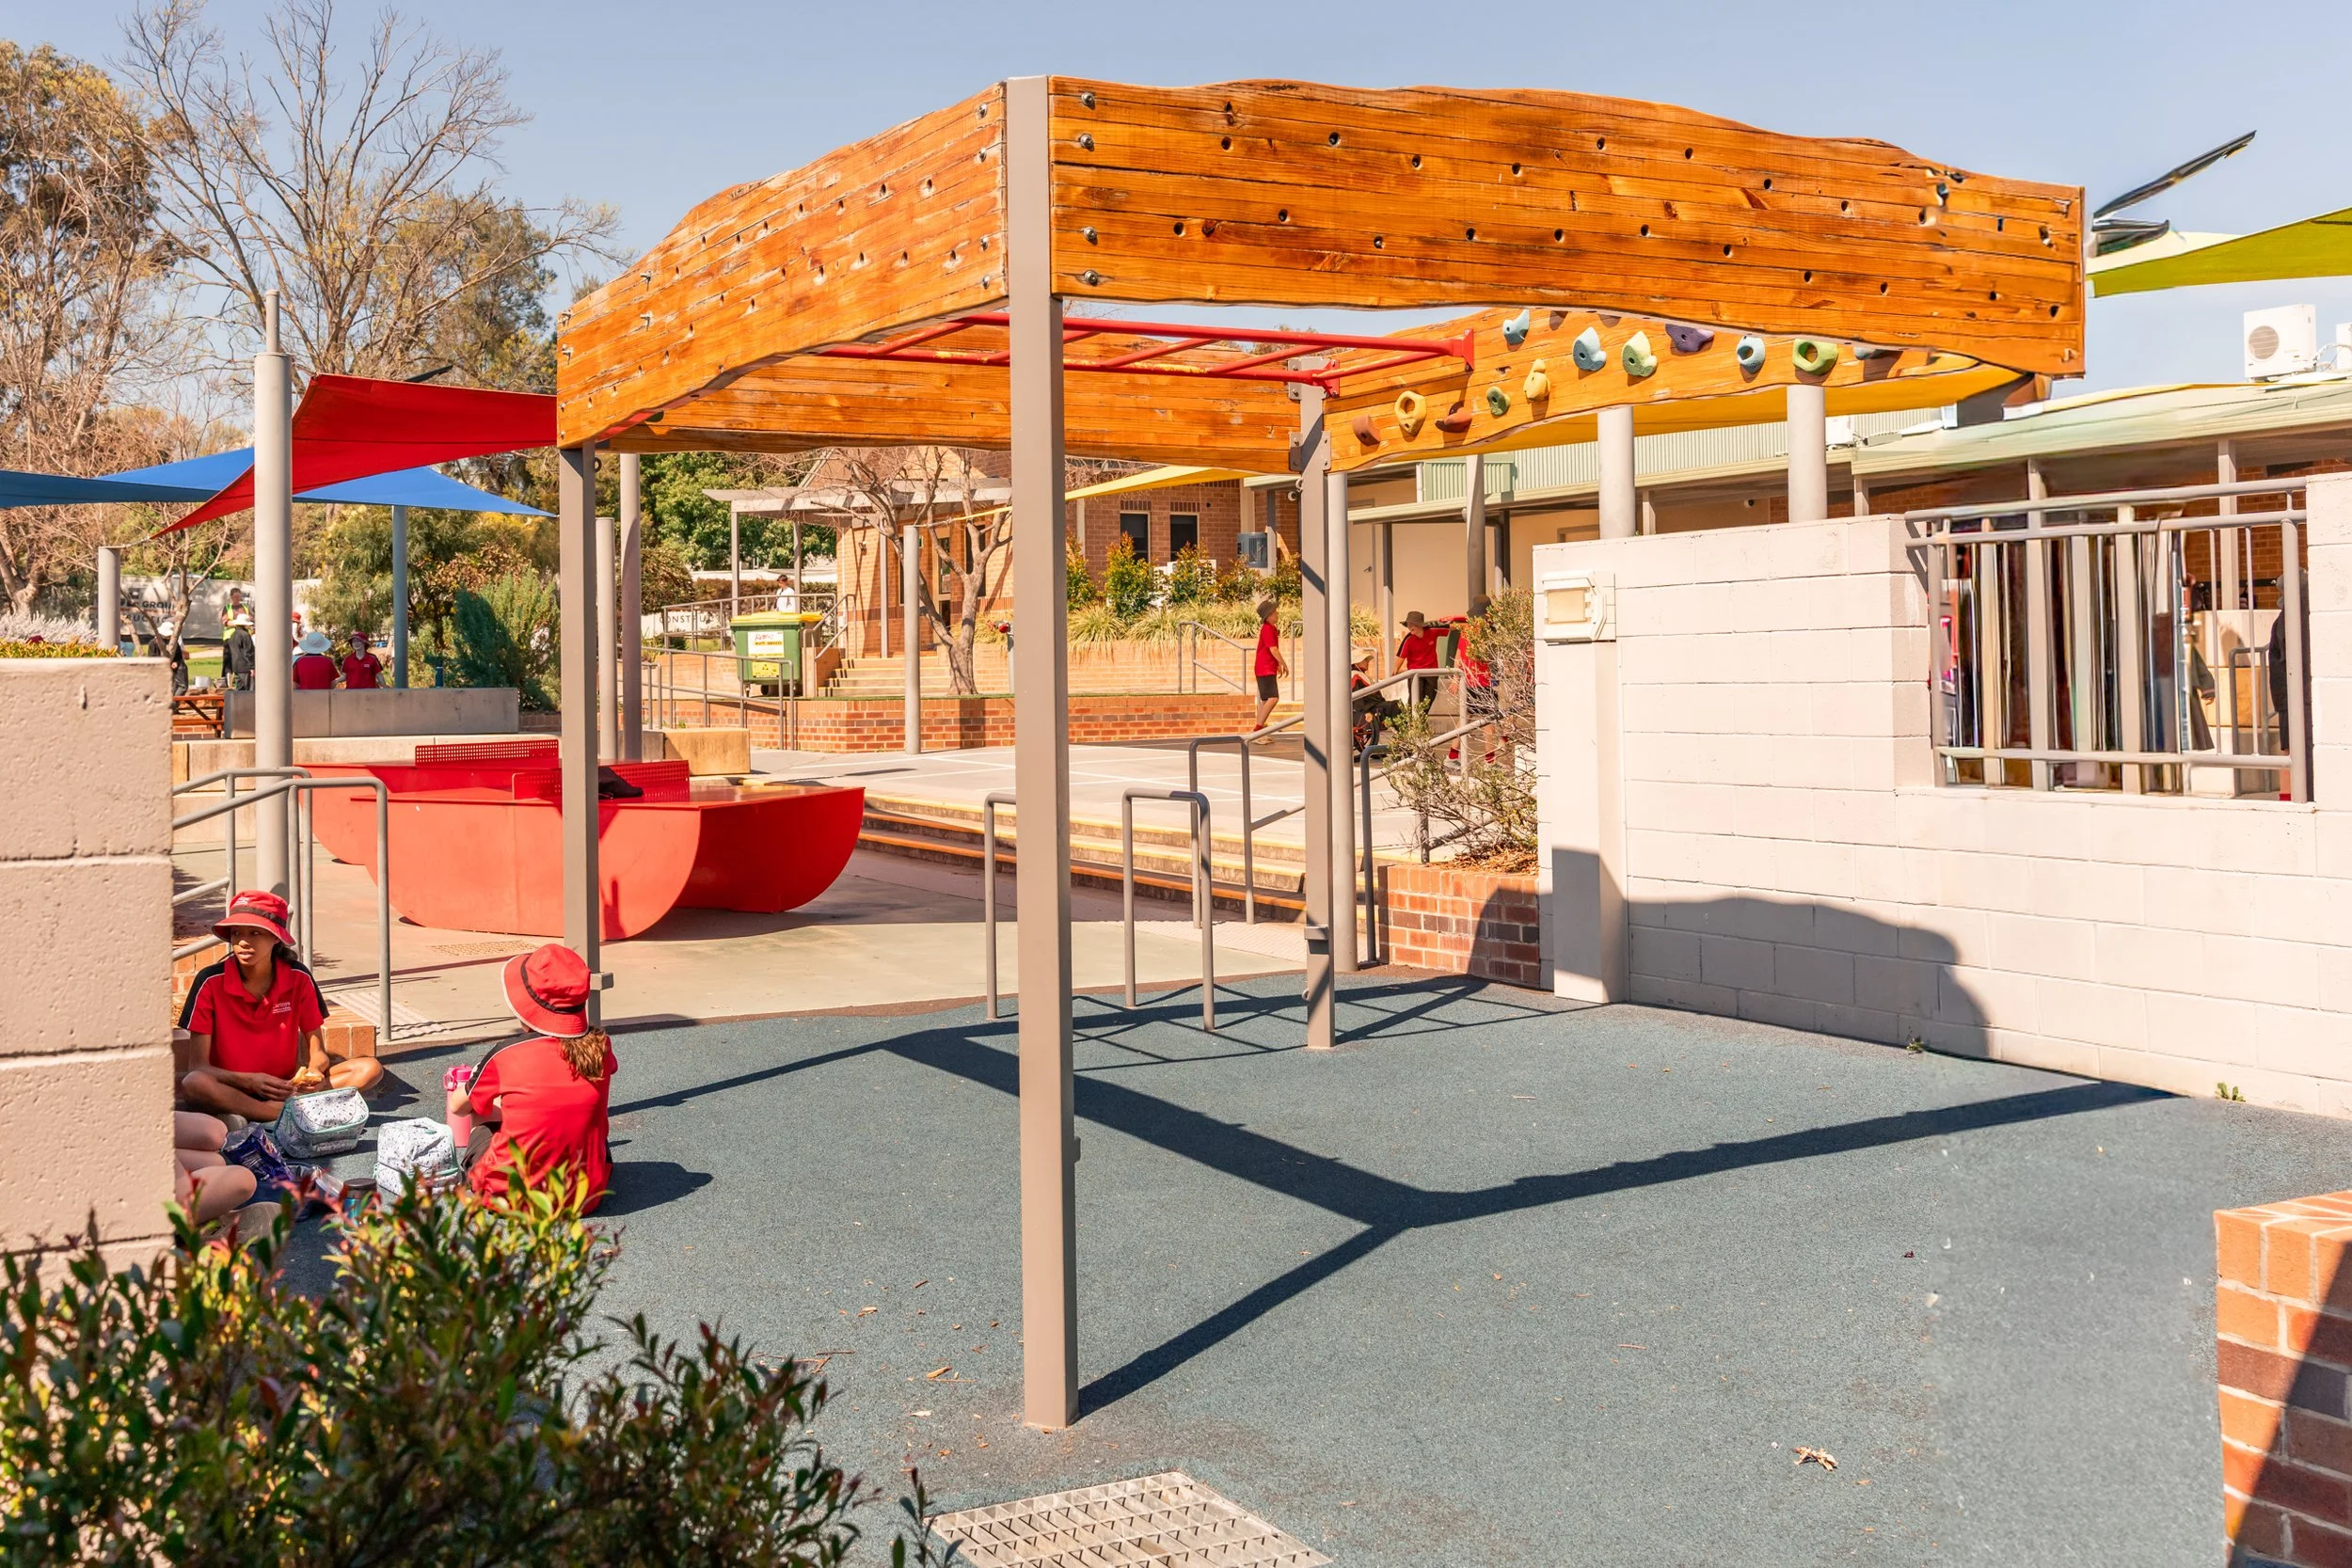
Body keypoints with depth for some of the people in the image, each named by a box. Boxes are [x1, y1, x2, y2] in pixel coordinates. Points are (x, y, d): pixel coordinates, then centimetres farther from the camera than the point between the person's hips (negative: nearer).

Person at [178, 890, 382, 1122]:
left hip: (285, 1088, 4)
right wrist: (250, 1081, -30)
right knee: (194, 1085, -37)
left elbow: (317, 1052, 2)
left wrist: (314, 1072, -23)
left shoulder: (298, 978, -3)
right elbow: (198, 1067, -13)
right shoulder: (211, 982, -11)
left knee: (370, 1069, -18)